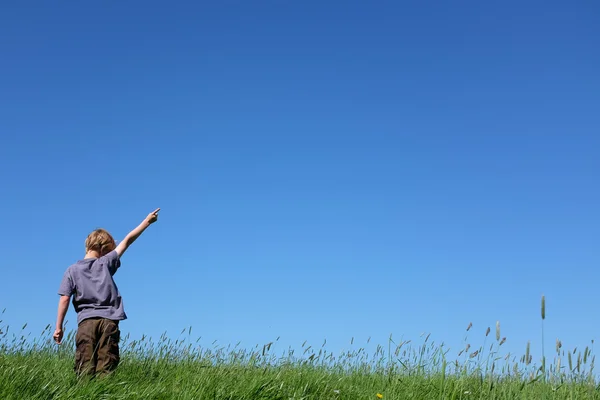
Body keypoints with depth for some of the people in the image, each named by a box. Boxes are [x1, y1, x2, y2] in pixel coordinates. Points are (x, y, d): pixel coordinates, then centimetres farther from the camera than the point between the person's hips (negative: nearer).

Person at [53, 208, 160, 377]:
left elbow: (64, 300, 4)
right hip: (109, 320, 0)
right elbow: (127, 240, 13)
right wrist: (147, 221, 20)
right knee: (105, 368, -5)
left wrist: (59, 327, 8)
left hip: (86, 321, 0)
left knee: (85, 368, -6)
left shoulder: (72, 270, 11)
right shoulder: (106, 263, 9)